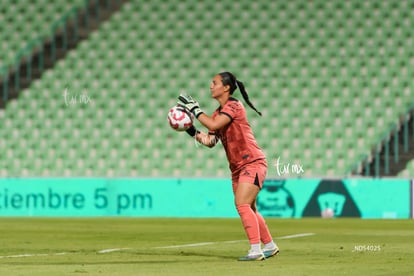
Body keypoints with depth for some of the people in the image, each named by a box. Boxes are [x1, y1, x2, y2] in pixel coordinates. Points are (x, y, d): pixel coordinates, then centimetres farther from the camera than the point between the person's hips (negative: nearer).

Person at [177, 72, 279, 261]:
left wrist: (194, 109, -18)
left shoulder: (233, 105, -13)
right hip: (238, 167, 9)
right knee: (248, 210, 14)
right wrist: (192, 131, 0)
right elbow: (210, 141, 10)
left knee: (242, 204, -18)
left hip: (252, 163, -9)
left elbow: (214, 124, -26)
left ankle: (255, 250, -19)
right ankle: (270, 246, 27)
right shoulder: (218, 113, 12)